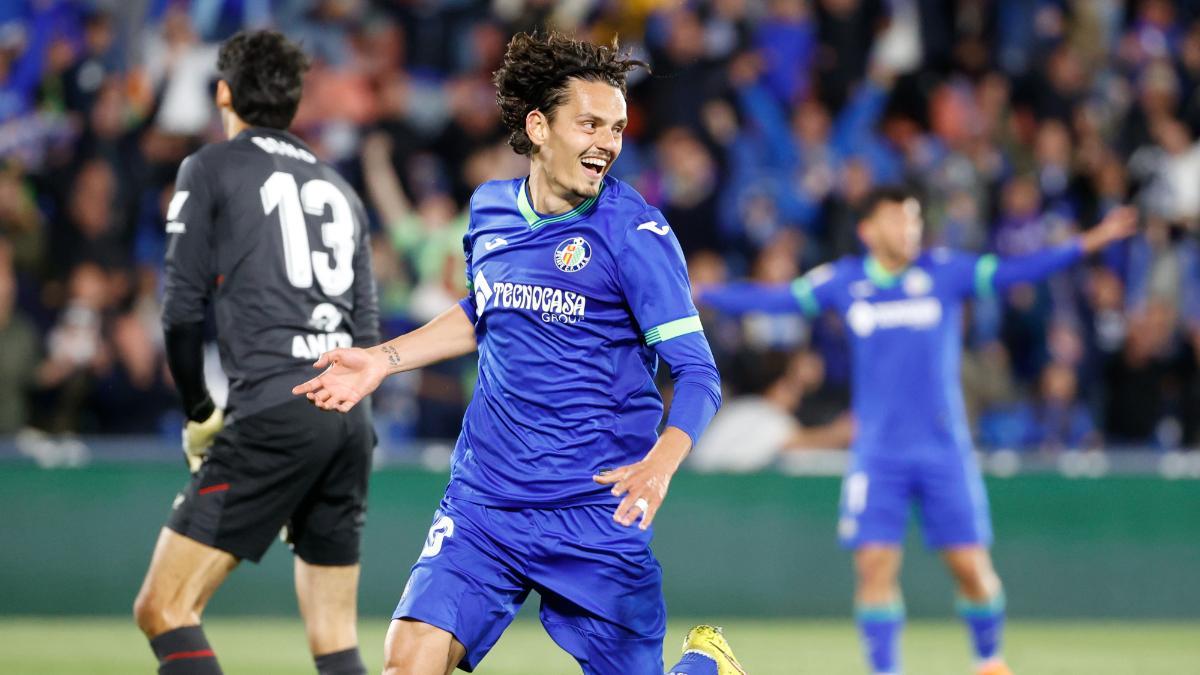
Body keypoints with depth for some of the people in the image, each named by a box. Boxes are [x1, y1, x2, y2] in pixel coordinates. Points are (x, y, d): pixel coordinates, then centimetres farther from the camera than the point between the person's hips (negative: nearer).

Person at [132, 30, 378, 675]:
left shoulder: (209, 169, 6)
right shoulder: (339, 188, 23)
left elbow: (182, 309, 0)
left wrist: (199, 413, 13)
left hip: (272, 412, -7)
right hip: (350, 420, 7)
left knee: (163, 609, -7)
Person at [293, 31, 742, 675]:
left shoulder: (635, 232, -10)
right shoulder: (490, 212, 5)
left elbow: (697, 372, -13)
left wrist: (660, 463, -31)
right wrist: (380, 360, 20)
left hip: (594, 518, -4)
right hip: (481, 502, 4)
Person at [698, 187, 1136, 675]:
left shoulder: (945, 272, 0)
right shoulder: (844, 282, 3)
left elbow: (1015, 271, -6)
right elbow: (773, 299, 10)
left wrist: (1087, 244, -16)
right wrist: (698, 294, 8)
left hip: (945, 448, 0)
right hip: (877, 451, 0)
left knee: (970, 564, 0)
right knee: (875, 564, -9)